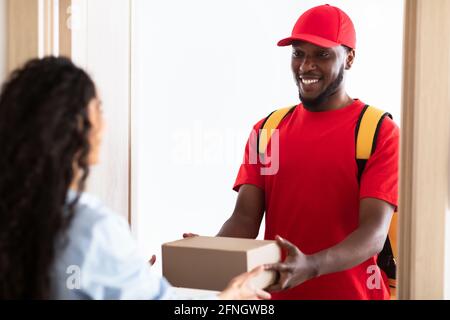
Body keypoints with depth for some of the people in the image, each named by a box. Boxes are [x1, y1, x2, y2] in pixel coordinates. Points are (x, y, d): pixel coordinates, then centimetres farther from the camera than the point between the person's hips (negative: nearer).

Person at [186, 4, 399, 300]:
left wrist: (311, 267, -35)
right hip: (276, 291, 4)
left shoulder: (379, 131, -10)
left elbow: (374, 231, -18)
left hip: (352, 292, -3)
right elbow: (244, 218, -2)